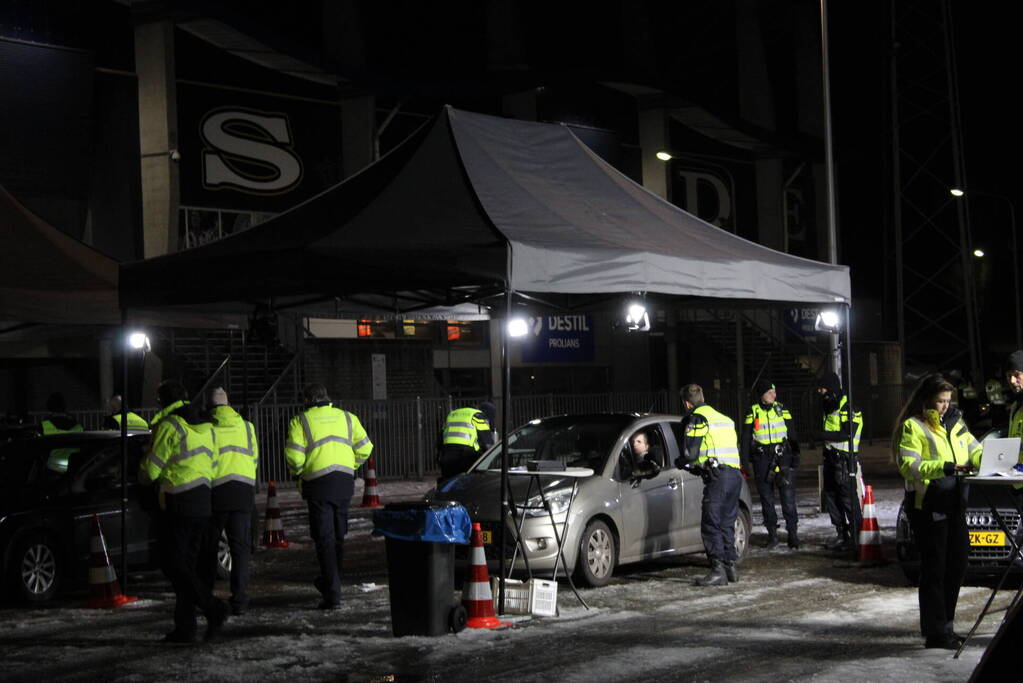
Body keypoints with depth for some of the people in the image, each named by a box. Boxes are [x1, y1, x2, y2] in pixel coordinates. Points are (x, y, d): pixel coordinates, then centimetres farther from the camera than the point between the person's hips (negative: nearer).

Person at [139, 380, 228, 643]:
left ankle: (212, 608, -16)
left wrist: (143, 477, 15)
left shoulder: (169, 426, -10)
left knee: (173, 563, -4)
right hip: (203, 502, 8)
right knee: (189, 563, 10)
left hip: (178, 503, -8)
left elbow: (151, 468, -6)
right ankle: (185, 626, 9)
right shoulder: (206, 426, 14)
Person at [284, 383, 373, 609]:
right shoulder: (347, 417, 11)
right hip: (345, 481, 4)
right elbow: (364, 448, 7)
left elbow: (294, 456, -9)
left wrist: (299, 473, 10)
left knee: (325, 538, -2)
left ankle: (332, 594, -8)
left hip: (318, 483, -4)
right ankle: (331, 581, 33)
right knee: (339, 535, 19)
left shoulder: (300, 422, -1)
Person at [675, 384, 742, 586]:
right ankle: (731, 566, 15)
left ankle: (718, 571, -12)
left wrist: (680, 463, 13)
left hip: (718, 476, -9)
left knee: (711, 525, -7)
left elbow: (690, 453, -10)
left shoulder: (696, 418, -3)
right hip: (735, 474, 9)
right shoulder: (723, 418, 23)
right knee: (726, 524, 14)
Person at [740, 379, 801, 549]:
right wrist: (744, 461, -1)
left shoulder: (781, 409, 8)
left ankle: (792, 532, -3)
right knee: (767, 498, 4)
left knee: (788, 497, -7)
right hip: (762, 461, 0)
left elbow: (792, 433, 11)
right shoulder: (752, 412, 4)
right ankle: (772, 534, 12)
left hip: (782, 458, 0)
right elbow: (745, 439, 5)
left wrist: (795, 455, 3)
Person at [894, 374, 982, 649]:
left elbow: (975, 449, 19)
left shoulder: (954, 422, 16)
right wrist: (946, 468, -26)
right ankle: (936, 632, 2)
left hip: (954, 504, 8)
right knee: (934, 569, -4)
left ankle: (943, 624, 24)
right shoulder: (913, 426, -7)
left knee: (958, 563, 11)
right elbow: (908, 466, -17)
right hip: (927, 506, -8)